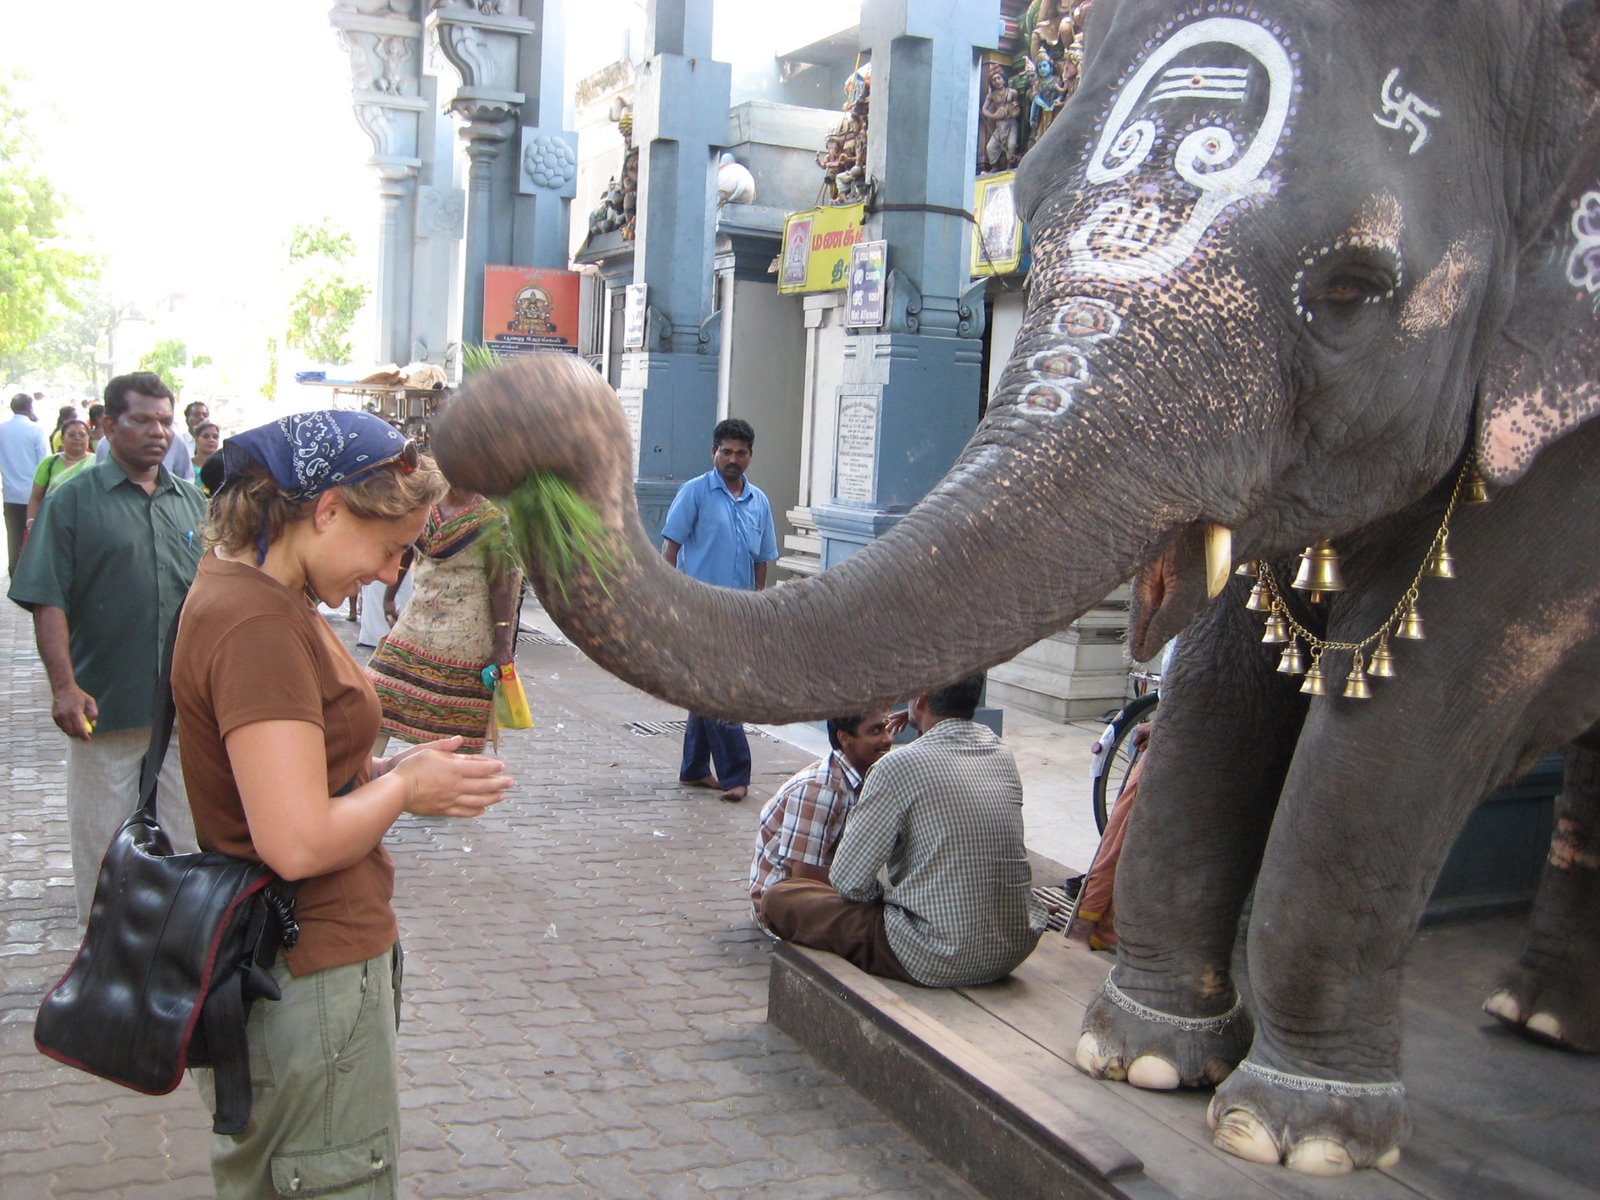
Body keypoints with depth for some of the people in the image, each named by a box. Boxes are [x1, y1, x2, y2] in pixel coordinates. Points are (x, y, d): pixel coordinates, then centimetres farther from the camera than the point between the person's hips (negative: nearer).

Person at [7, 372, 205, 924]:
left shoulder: (192, 501, 10)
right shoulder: (74, 500, -4)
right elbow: (48, 602, -9)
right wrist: (65, 686, -19)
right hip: (104, 707, -4)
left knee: (180, 837, 13)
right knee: (102, 840, 6)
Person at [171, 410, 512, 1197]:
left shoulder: (245, 594, 7)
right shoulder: (259, 625, -25)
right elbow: (298, 842, -29)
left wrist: (387, 773, 2)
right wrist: (406, 788, -13)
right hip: (310, 981, -10)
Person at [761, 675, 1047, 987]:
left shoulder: (900, 766, -16)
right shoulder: (1003, 755, 3)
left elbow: (846, 880, -11)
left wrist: (882, 897, 10)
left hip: (938, 962, -7)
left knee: (778, 898, 3)